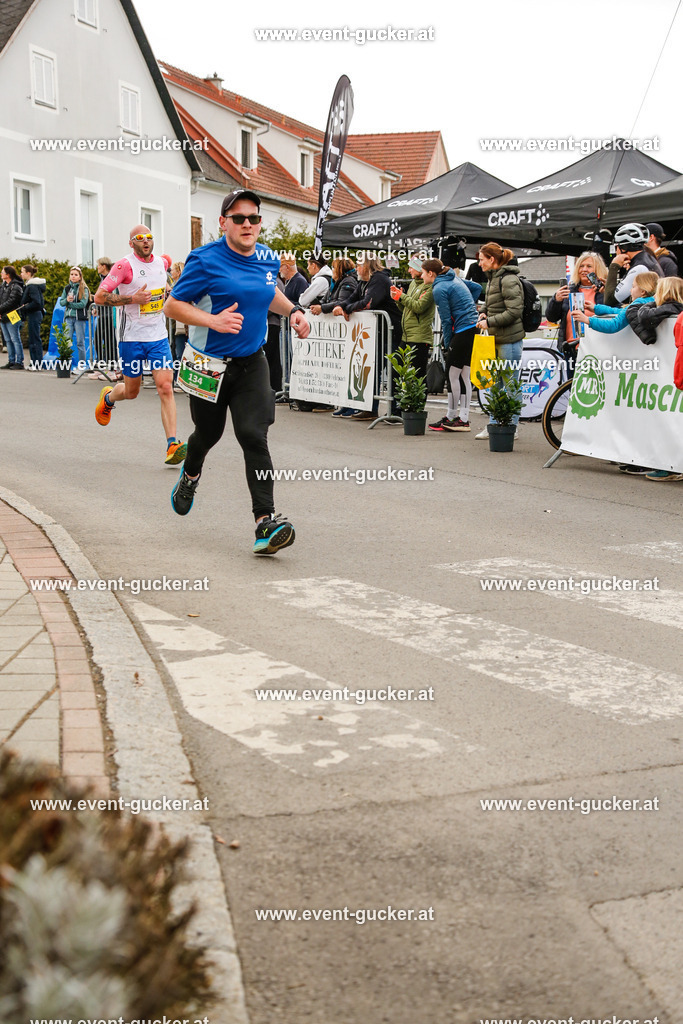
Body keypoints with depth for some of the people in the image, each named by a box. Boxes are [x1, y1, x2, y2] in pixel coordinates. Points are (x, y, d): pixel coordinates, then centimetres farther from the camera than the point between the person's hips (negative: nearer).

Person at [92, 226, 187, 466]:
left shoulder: (161, 263, 8)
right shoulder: (125, 265, -11)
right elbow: (99, 296, -16)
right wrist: (132, 298, -21)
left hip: (158, 336, 3)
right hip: (132, 338, -3)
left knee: (165, 387, -12)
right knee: (131, 392, 10)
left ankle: (172, 446, -16)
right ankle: (108, 397, 47)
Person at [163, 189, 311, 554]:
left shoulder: (267, 257, 3)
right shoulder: (205, 260, -14)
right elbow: (173, 305, -12)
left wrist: (293, 311, 6)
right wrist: (214, 320, -26)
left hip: (252, 363, 3)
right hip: (209, 365, -2)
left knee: (253, 436, -13)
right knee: (208, 433, 17)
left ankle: (266, 519, -17)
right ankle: (190, 475, 53)